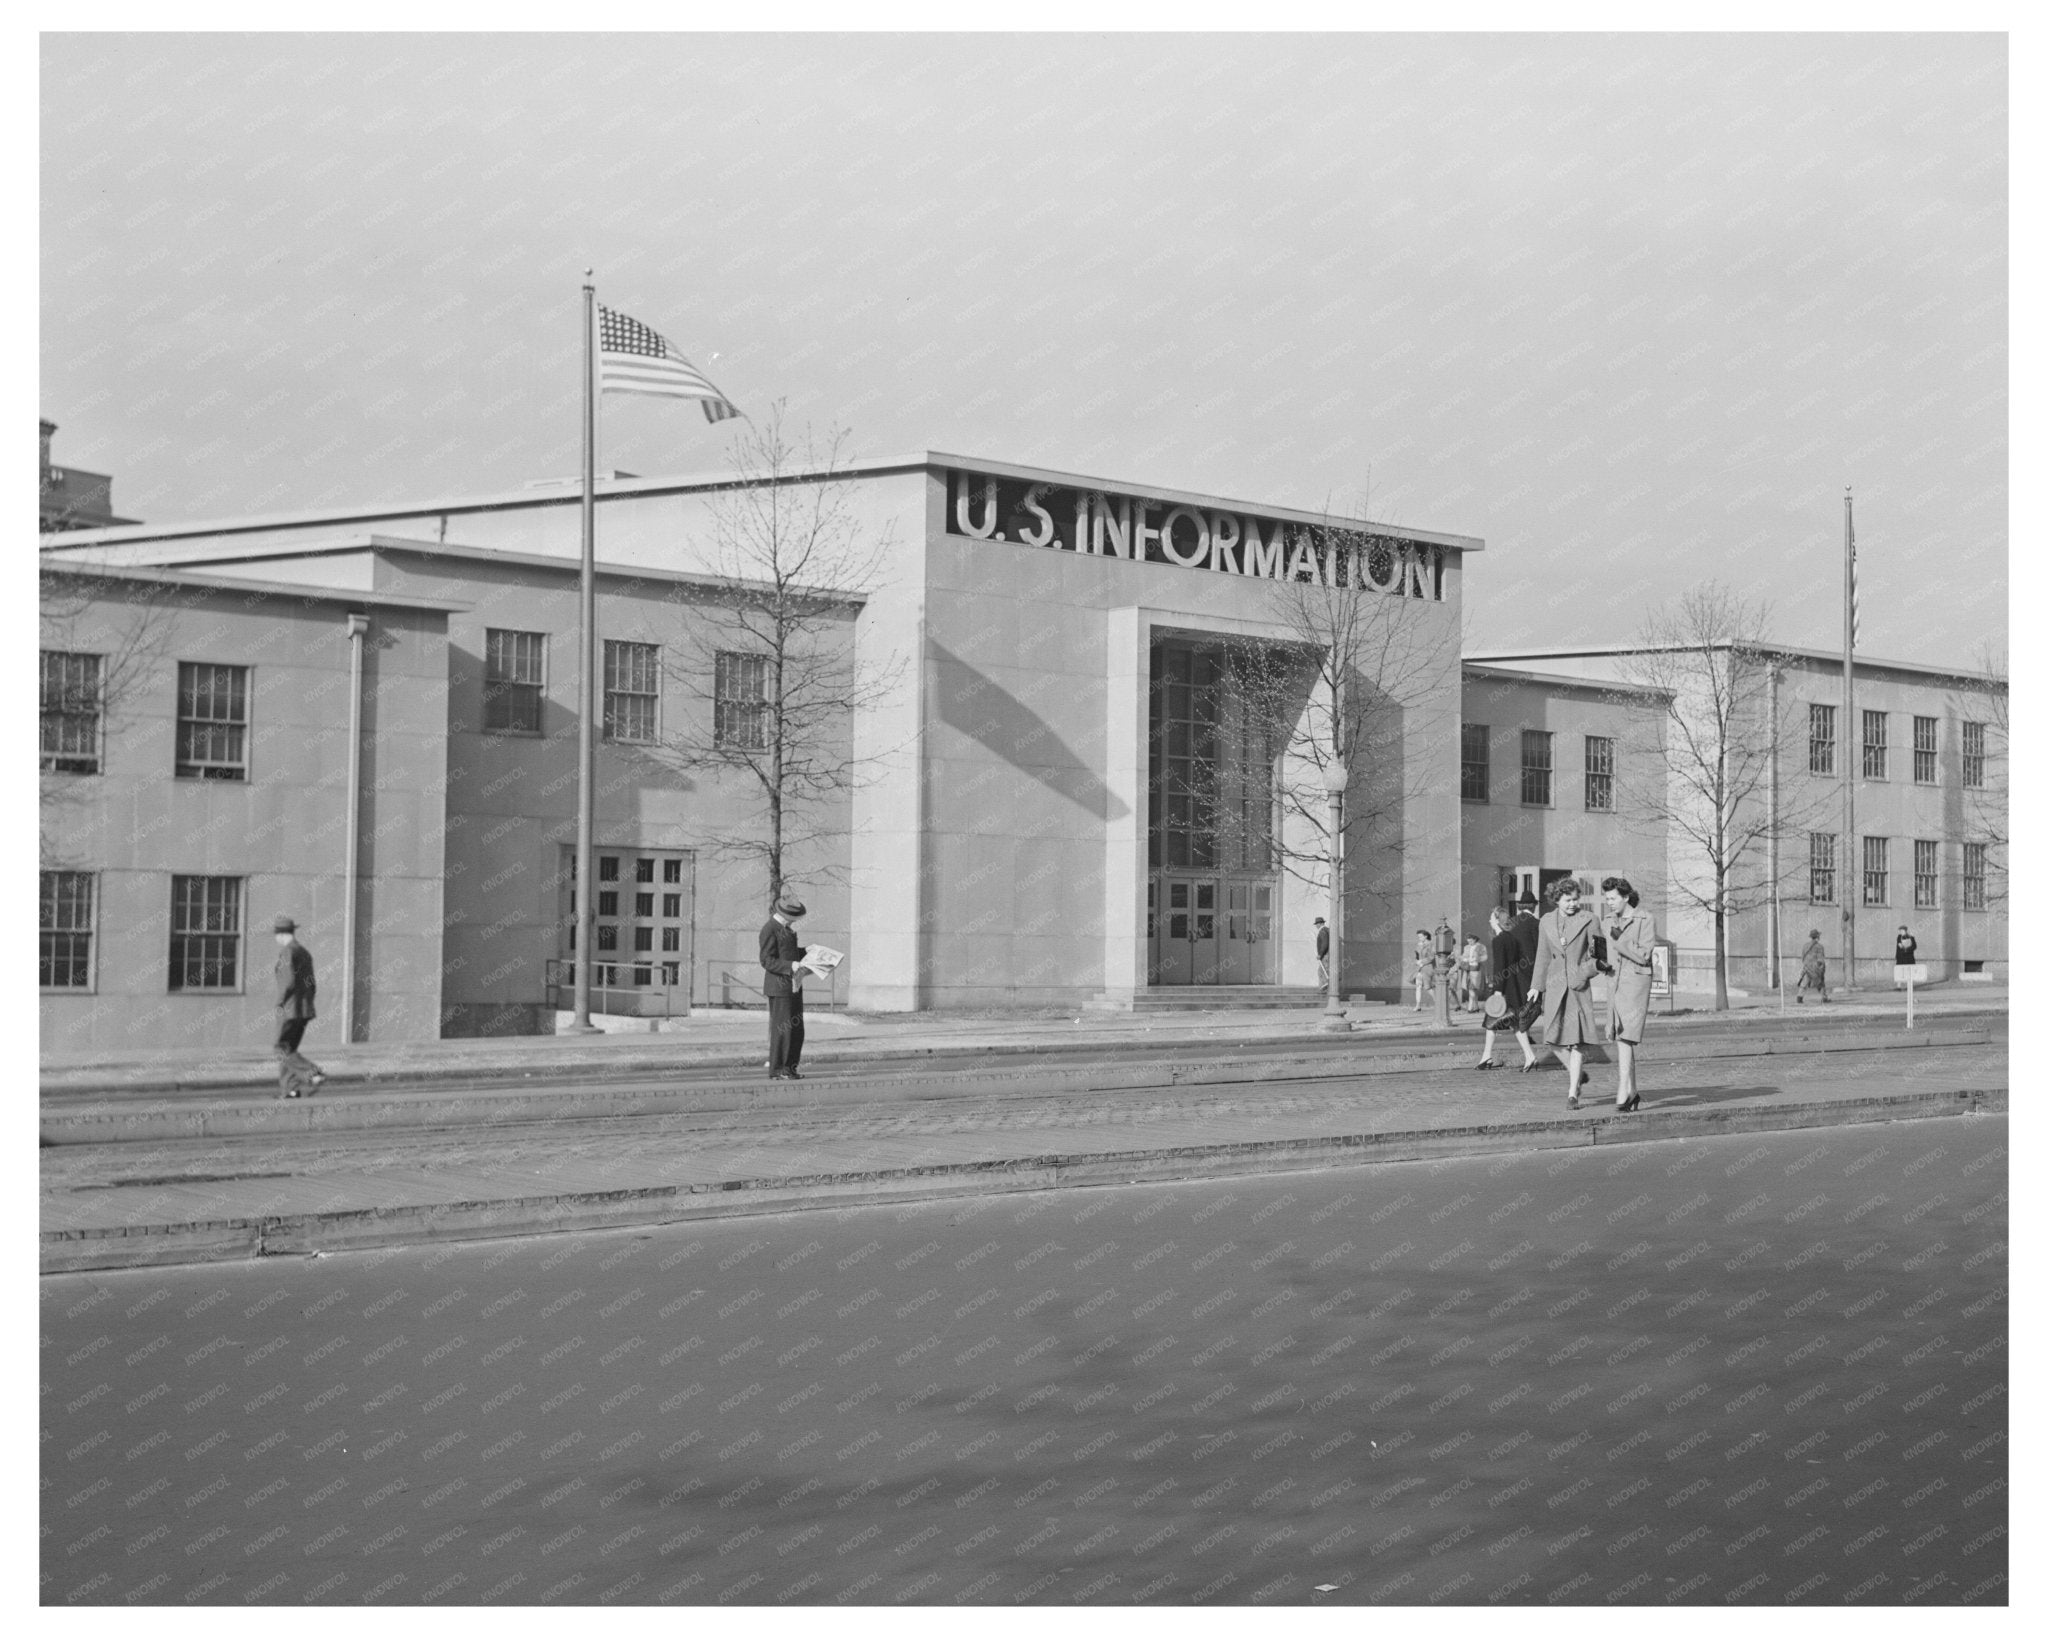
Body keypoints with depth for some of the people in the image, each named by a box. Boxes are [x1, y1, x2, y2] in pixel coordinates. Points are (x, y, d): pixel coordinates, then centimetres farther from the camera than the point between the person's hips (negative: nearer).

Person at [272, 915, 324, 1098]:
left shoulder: (286, 952, -12)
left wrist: (280, 1001, -10)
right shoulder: (305, 952, 14)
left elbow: (289, 981, -22)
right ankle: (289, 1089, 4)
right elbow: (311, 985, 16)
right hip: (305, 1009, 8)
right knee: (289, 1049, 12)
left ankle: (314, 1073, -19)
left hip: (289, 1008, -8)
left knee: (284, 1051, -4)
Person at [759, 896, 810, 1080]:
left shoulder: (786, 927, 16)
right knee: (782, 1029, -7)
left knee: (796, 1029, 10)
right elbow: (767, 960, -18)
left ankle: (789, 1067, 16)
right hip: (779, 985, -9)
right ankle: (776, 1070, -1)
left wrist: (805, 951, 11)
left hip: (794, 984, 9)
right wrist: (791, 966, -26)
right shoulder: (770, 929, -14)